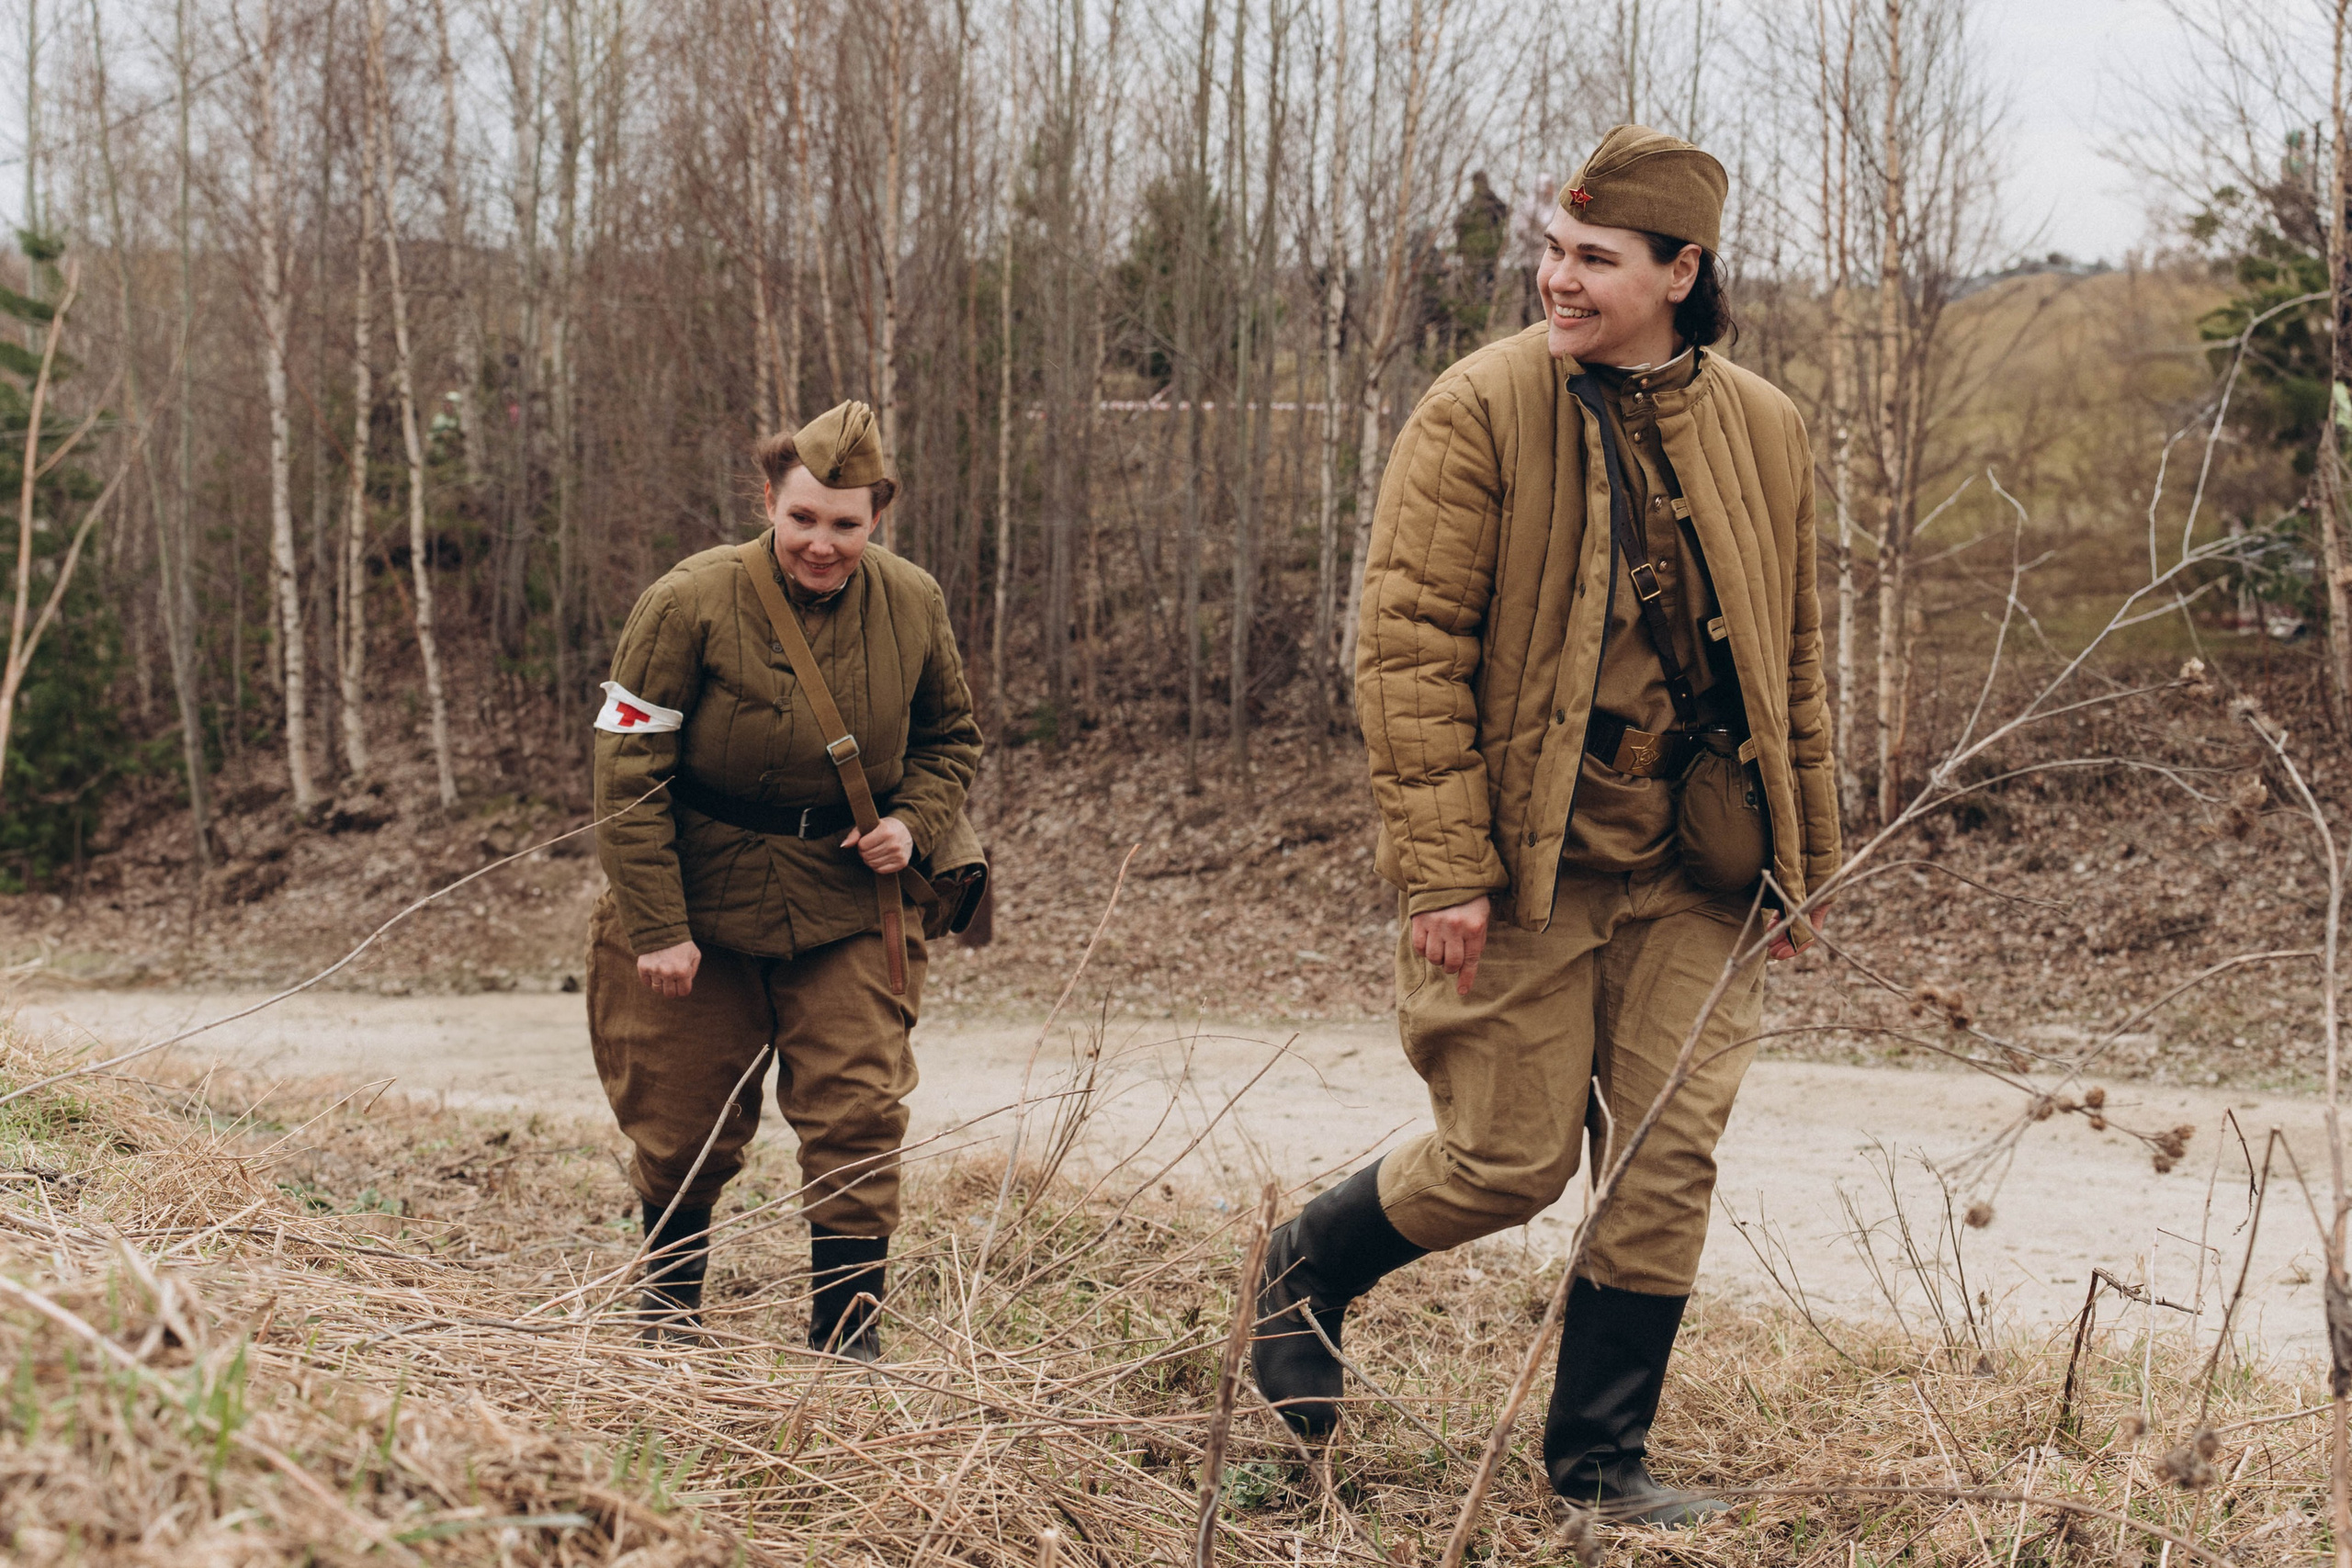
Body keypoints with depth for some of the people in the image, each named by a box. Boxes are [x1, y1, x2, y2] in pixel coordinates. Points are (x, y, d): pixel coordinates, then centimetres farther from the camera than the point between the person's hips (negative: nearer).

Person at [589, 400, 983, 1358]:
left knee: (858, 1112, -7)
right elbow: (629, 768, -13)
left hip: (847, 906, 2)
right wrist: (657, 926, -16)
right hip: (702, 901, -2)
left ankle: (848, 1324, 7)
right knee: (685, 1123, 10)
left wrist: (914, 824, -7)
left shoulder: (911, 606, -4)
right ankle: (671, 1292, 39)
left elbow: (951, 737, 13)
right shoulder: (692, 603, -17)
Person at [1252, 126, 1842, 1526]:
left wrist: (1804, 860, 13)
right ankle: (1309, 1265, 29)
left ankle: (1602, 1456, 19)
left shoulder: (1766, 434, 6)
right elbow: (1411, 645, -12)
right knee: (1511, 1160, 0)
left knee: (1669, 1163, 3)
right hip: (1526, 858, -4)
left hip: (1695, 871, 4)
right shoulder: (1482, 414, -9)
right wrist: (1443, 867, -17)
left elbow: (1794, 660, 14)